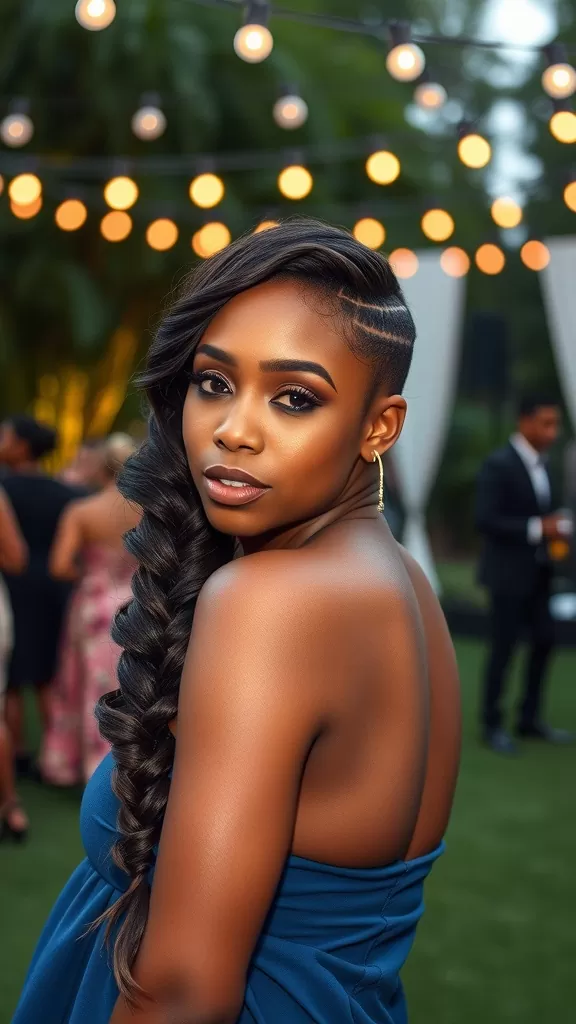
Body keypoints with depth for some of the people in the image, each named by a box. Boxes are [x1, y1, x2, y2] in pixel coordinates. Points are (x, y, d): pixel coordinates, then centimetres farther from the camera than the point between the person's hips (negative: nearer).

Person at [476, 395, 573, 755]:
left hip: (537, 572, 8)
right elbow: (485, 519, -21)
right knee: (504, 646, -1)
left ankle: (530, 719, 21)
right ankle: (493, 724, 12)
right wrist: (537, 529, -24)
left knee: (544, 640, 8)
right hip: (508, 572, -8)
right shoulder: (498, 465, -15)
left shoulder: (540, 463, 9)